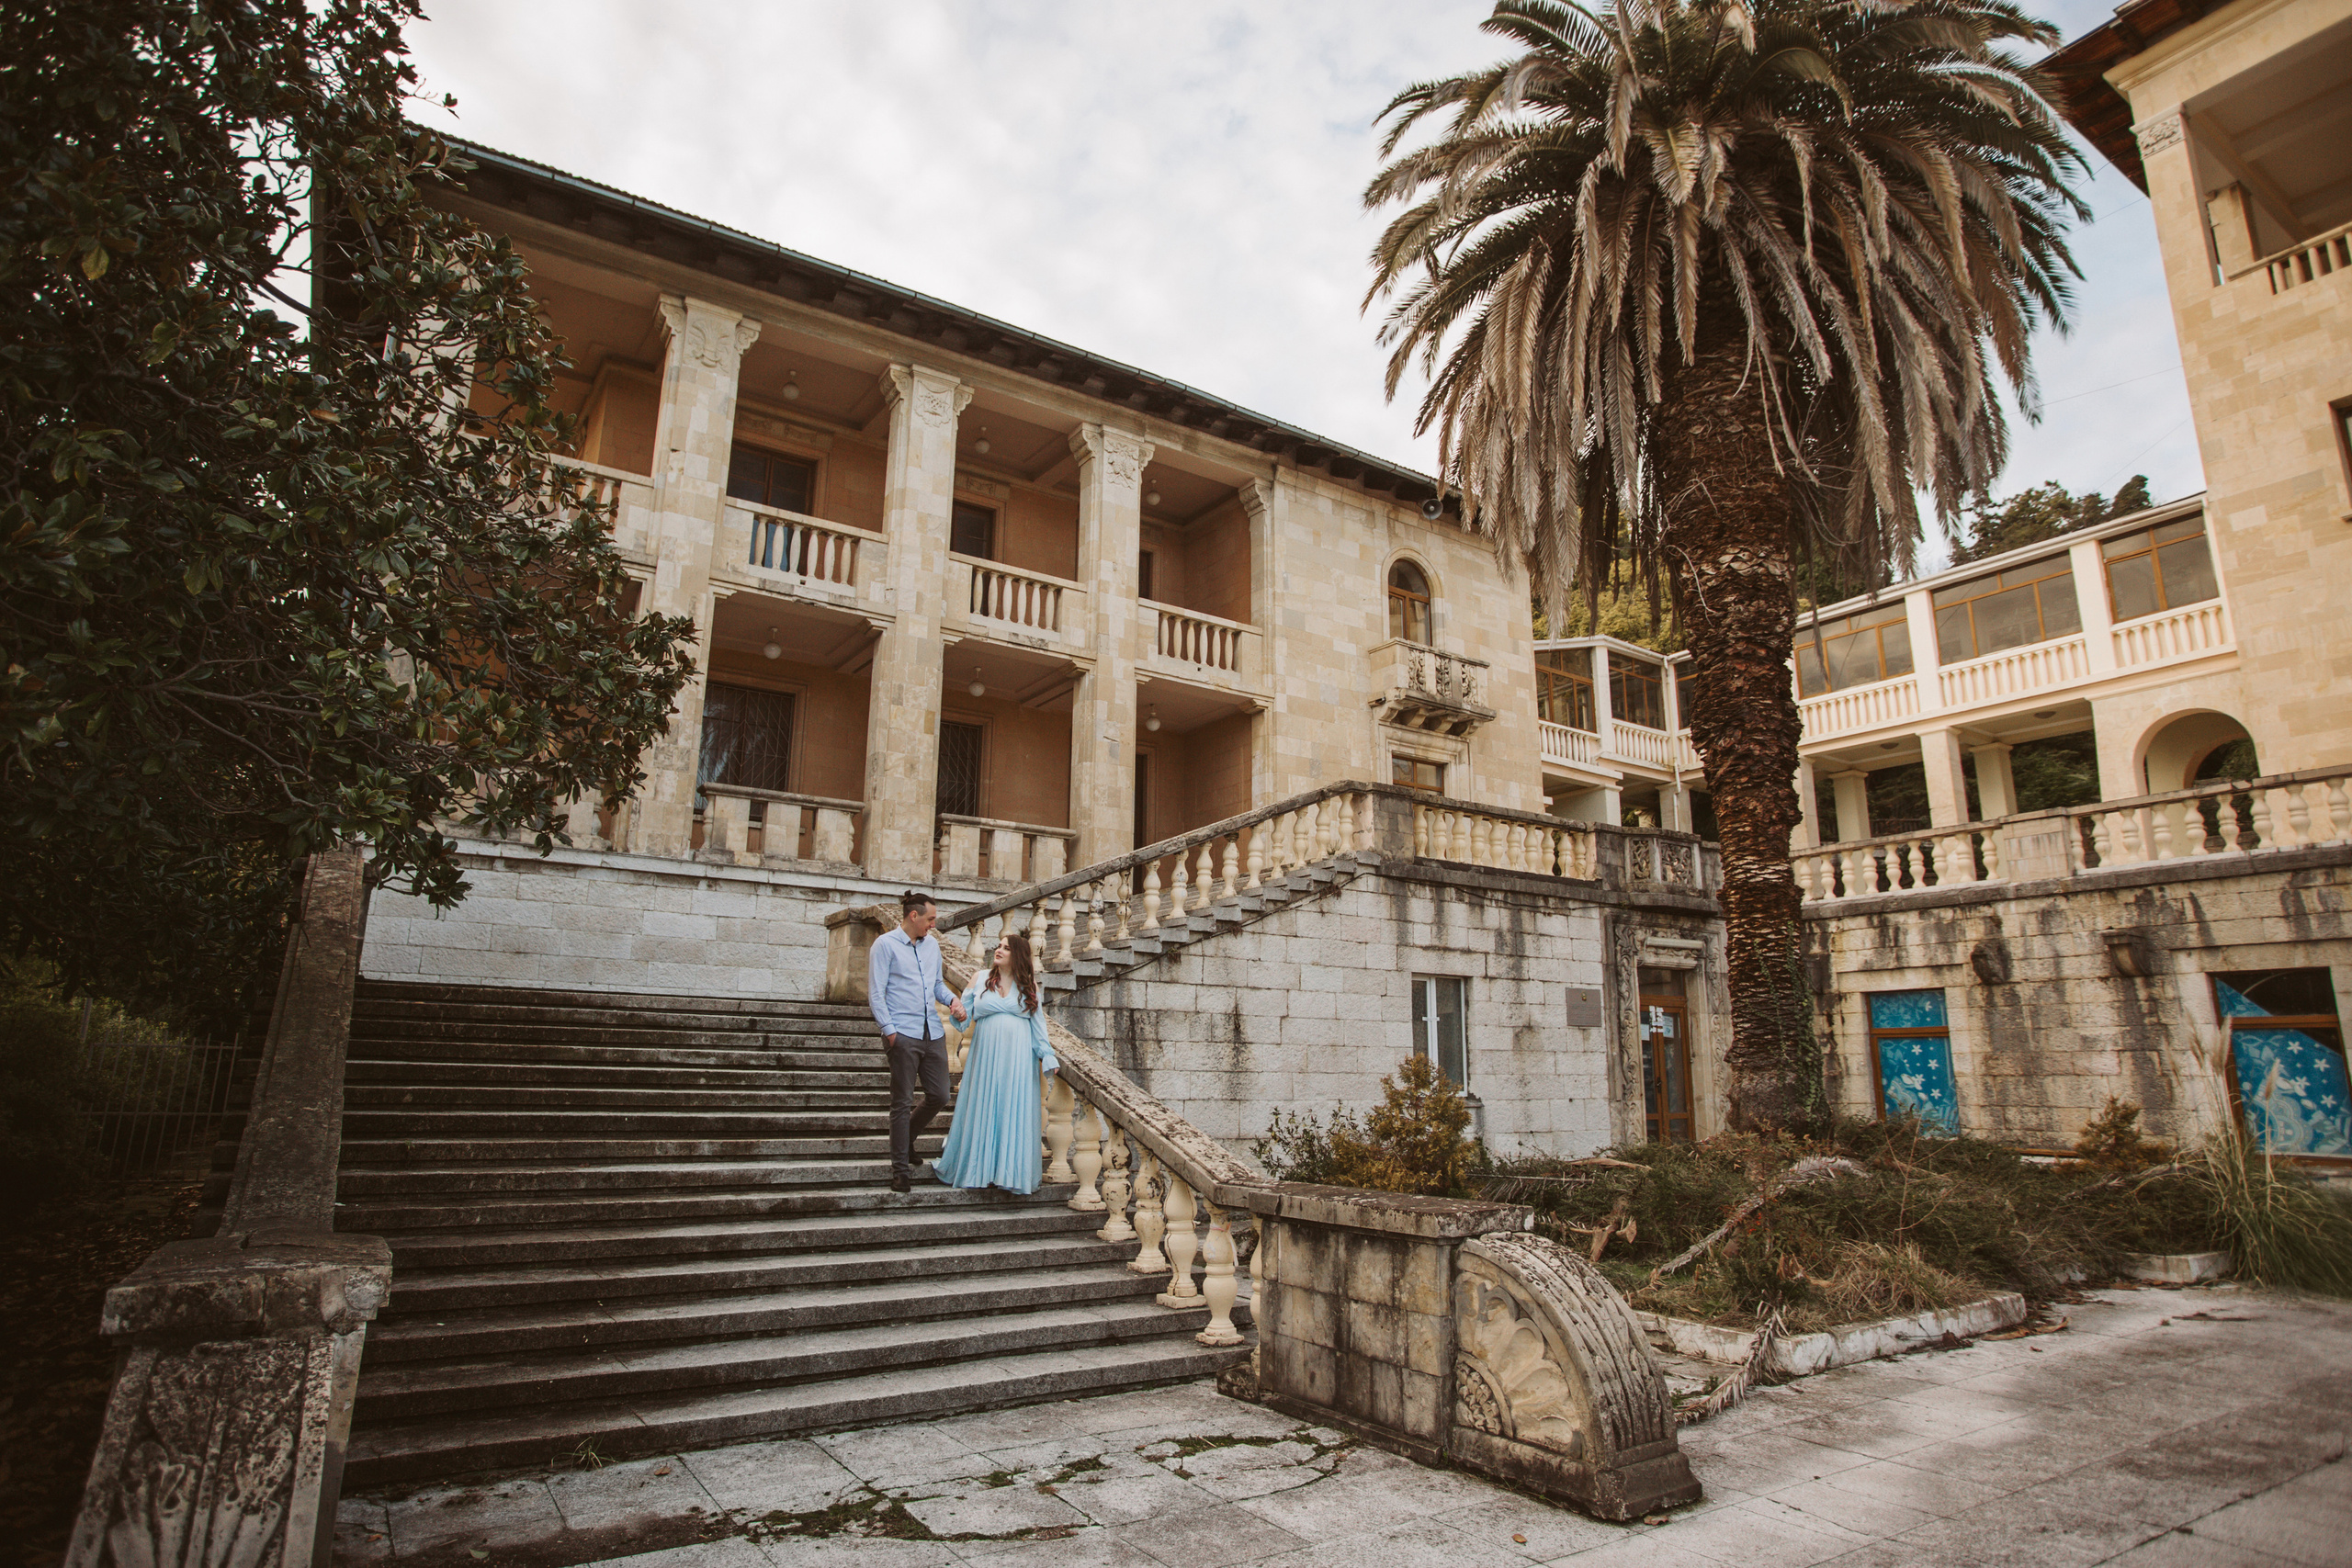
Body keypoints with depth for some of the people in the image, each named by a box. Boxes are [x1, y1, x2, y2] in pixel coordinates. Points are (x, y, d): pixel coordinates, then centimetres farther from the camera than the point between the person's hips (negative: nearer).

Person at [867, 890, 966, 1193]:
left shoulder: (932, 944, 15)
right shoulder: (886, 944, -4)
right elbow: (876, 993, -7)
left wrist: (952, 999, 4)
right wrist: (889, 1030, -13)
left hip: (933, 1033, 6)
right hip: (903, 1035, -6)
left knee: (939, 1096, 8)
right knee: (903, 1103, 0)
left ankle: (906, 1141, 34)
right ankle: (900, 1171, 9)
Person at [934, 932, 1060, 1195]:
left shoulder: (1028, 984, 8)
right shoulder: (980, 979, 7)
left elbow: (1038, 1023, 9)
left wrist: (1047, 1055, 2)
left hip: (1018, 1060, 0)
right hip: (985, 1056, 0)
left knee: (1014, 1113, 0)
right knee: (983, 1112, 2)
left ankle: (1011, 1173, 8)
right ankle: (981, 1171, 14)